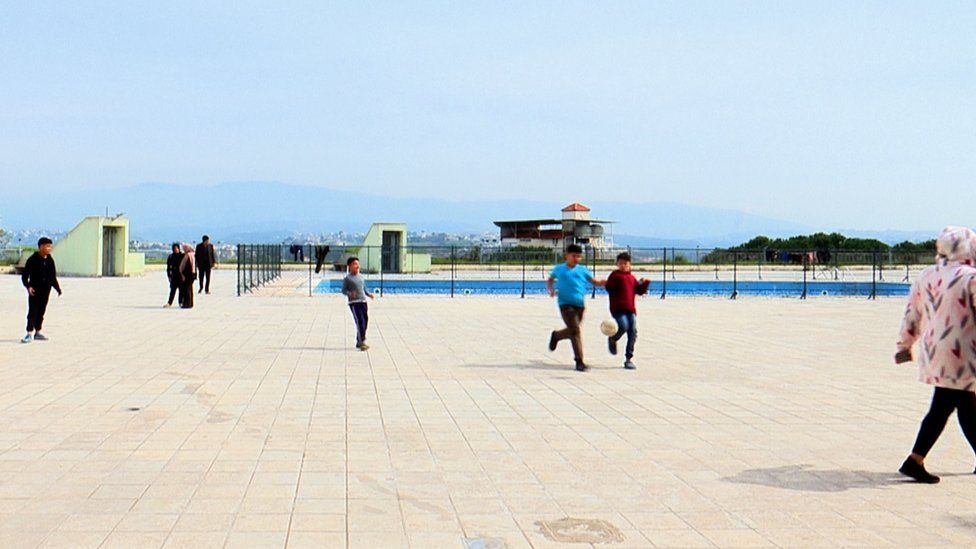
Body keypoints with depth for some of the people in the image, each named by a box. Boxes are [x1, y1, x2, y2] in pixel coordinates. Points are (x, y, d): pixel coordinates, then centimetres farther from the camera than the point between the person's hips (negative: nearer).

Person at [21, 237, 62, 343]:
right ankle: (30, 333, -6)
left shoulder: (50, 260, 8)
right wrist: (28, 286, -23)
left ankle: (37, 332, 19)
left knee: (41, 311, 10)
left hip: (45, 290, 5)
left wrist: (58, 289, 10)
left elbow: (53, 277, 16)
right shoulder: (32, 259, -8)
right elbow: (24, 276, -8)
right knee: (32, 311, -7)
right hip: (34, 290, -5)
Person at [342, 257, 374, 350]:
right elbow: (343, 290, -3)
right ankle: (362, 342, -17)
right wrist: (349, 293, -23)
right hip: (354, 303, -7)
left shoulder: (361, 277, 17)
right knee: (360, 321, -16)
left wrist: (369, 294, 5)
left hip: (363, 301, 7)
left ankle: (359, 342, 18)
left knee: (365, 322, 6)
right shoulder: (347, 278, -2)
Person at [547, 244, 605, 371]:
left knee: (572, 331, 9)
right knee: (575, 330, -14)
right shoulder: (559, 269, 7)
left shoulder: (582, 270, 9)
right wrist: (551, 289, 0)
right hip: (565, 304, -3)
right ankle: (579, 361, -11)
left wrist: (608, 282, -7)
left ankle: (556, 335, 42)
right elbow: (550, 280, 21)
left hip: (580, 304, 3)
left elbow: (594, 281, 10)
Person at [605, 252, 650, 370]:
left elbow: (639, 291, 18)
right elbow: (608, 288, -7)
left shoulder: (632, 277, 19)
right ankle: (612, 340, 11)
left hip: (630, 309, 5)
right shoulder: (615, 275, 4)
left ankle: (628, 359, 5)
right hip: (618, 308, -5)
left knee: (633, 332, -2)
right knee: (624, 326, -24)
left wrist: (645, 283, 3)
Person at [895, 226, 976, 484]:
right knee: (942, 407, -1)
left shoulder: (925, 277, 7)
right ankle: (914, 461, -3)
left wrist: (905, 346, 22)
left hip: (932, 352, 7)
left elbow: (911, 315, 12)